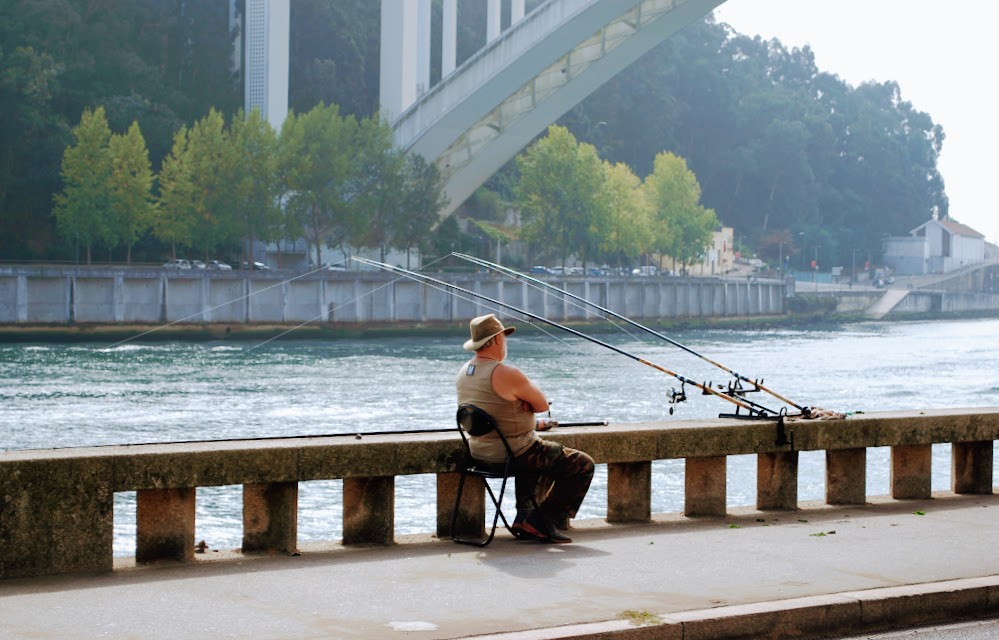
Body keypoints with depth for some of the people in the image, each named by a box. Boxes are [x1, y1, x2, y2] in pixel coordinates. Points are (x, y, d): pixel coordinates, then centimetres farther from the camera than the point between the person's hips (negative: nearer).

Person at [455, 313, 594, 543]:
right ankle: (541, 522, 3)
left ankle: (525, 516, 34)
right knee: (583, 465, 1)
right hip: (515, 454, -9)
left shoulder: (464, 372, 5)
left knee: (538, 453, 39)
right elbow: (543, 405, -11)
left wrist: (530, 424, 9)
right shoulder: (507, 374, -23)